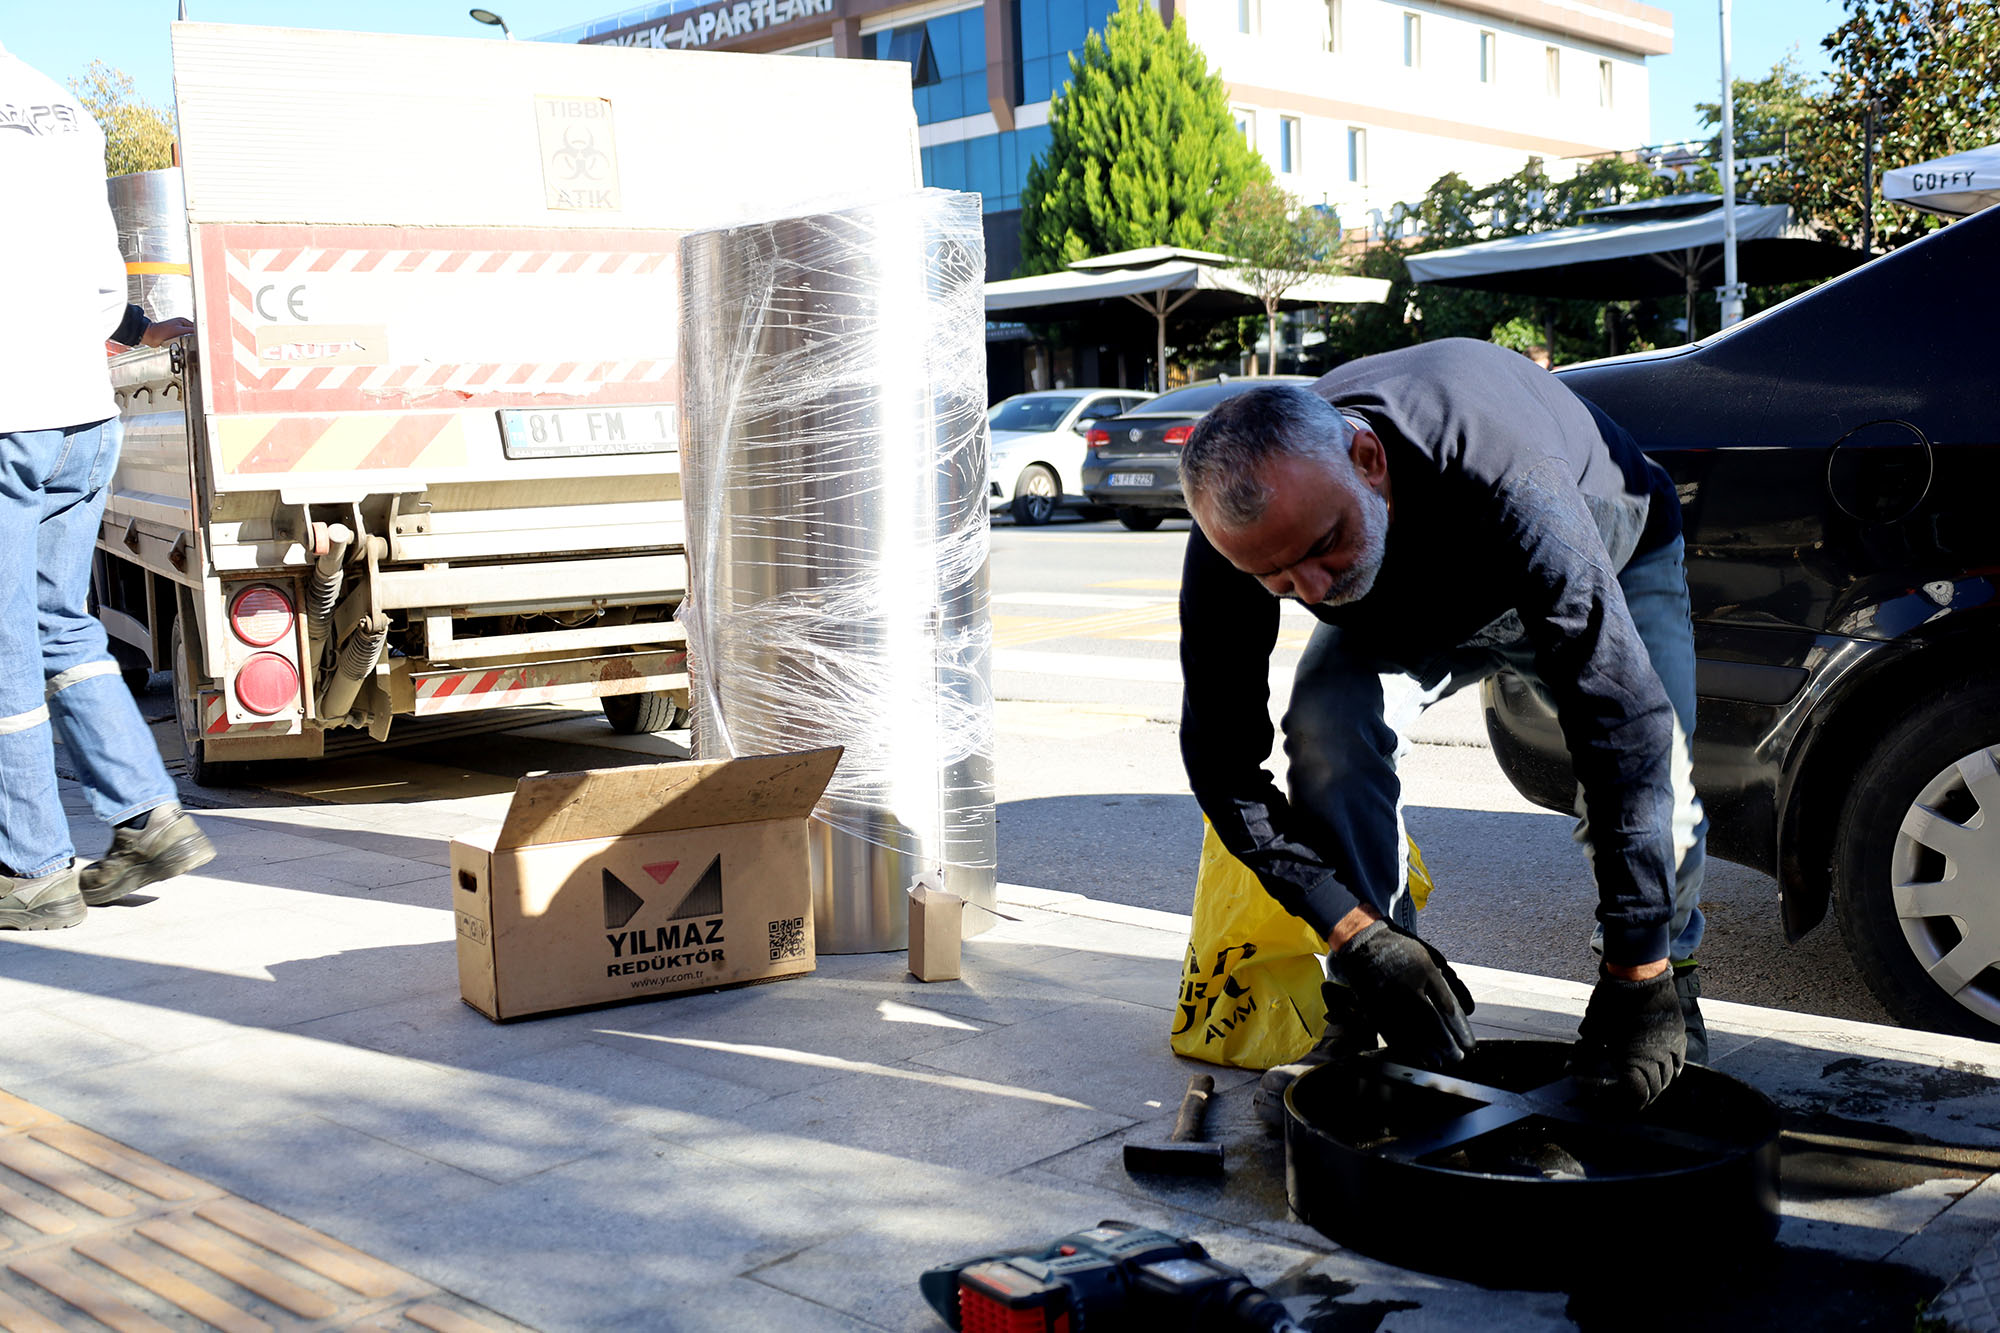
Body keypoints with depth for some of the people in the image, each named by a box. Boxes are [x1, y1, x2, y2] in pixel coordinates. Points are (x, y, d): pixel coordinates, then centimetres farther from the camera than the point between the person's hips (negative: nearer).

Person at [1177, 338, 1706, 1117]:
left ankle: (1668, 988, 8)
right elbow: (1219, 754, -25)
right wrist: (1360, 937, -31)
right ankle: (1364, 1023, -7)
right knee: (1327, 727, -25)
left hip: (1609, 558, -2)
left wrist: (1640, 979, -44)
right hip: (1407, 602, 3)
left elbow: (1626, 723, -46)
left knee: (1649, 782, -24)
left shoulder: (1507, 486, -48)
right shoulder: (1236, 534, -34)